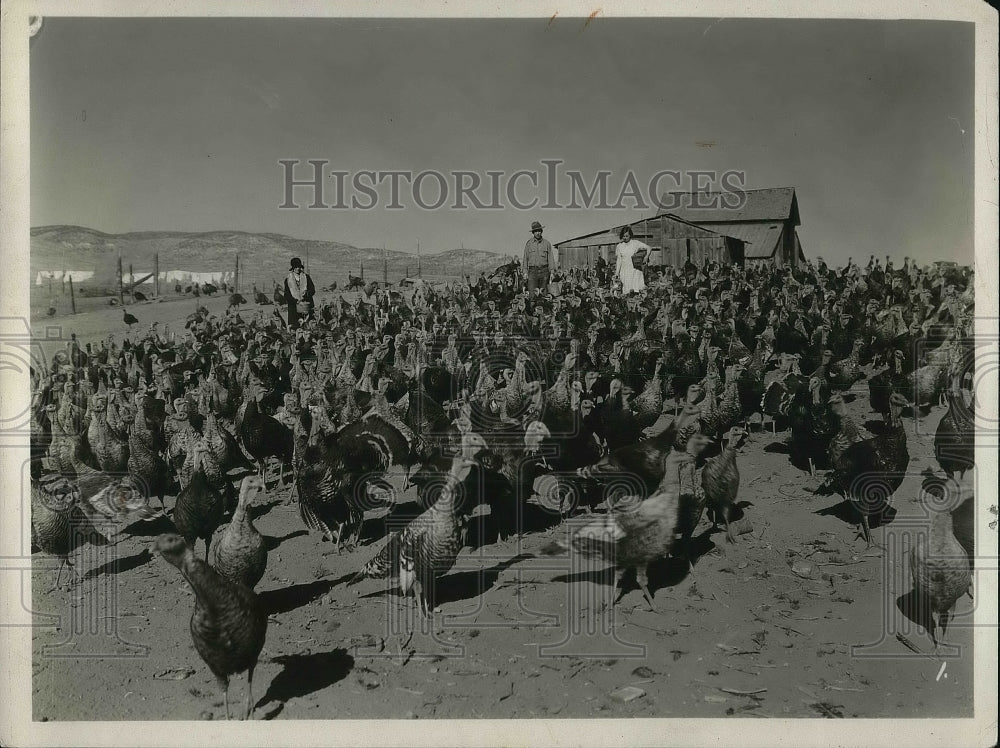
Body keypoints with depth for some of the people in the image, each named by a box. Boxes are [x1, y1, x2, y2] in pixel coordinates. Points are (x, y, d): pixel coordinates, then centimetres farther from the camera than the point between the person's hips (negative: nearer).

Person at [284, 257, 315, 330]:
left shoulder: (306, 277, 11)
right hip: (294, 307, -1)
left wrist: (306, 294, -15)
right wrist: (296, 301, -11)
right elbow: (287, 294, 4)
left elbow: (312, 290, 6)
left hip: (306, 306, 1)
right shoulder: (288, 279, 8)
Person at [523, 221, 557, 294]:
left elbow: (550, 257, 7)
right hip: (533, 270, -1)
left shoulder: (546, 243, 7)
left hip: (544, 271, 1)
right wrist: (525, 271, 2)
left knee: (544, 293, 0)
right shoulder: (528, 243, 6)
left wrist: (552, 271, 1)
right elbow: (525, 258, 8)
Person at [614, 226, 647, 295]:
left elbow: (648, 248, 8)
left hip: (635, 269, -2)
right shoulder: (619, 246, 9)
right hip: (624, 270, 2)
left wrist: (646, 257, -7)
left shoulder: (636, 243, 3)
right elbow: (619, 260, 10)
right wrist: (617, 273, 4)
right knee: (626, 290, -5)